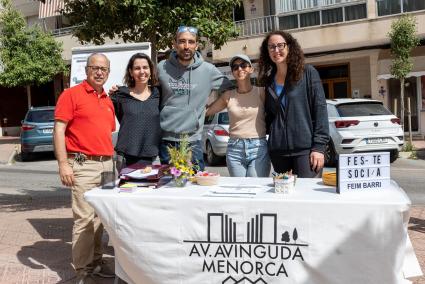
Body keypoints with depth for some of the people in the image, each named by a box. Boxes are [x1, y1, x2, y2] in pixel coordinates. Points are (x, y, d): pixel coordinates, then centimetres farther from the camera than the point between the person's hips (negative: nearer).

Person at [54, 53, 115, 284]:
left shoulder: (108, 101, 17)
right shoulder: (71, 94, -3)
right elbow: (59, 130, -9)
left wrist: (113, 160, 19)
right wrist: (63, 163, -16)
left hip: (106, 164, 7)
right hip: (83, 165, -7)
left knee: (99, 216, 12)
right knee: (85, 218, -6)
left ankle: (96, 261, 25)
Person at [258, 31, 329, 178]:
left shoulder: (307, 73, 1)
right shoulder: (268, 80, 14)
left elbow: (320, 109, -4)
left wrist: (319, 146, -11)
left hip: (305, 148, -4)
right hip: (278, 150, 4)